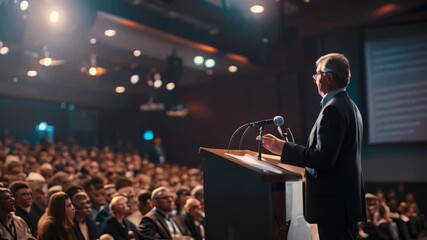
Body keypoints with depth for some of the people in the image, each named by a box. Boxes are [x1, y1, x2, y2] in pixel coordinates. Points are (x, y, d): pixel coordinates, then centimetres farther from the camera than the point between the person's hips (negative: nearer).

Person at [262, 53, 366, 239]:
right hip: (346, 199, 10)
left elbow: (323, 158, -23)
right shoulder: (348, 105, 15)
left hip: (334, 203, -10)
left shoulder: (333, 109, -17)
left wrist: (284, 148, -15)